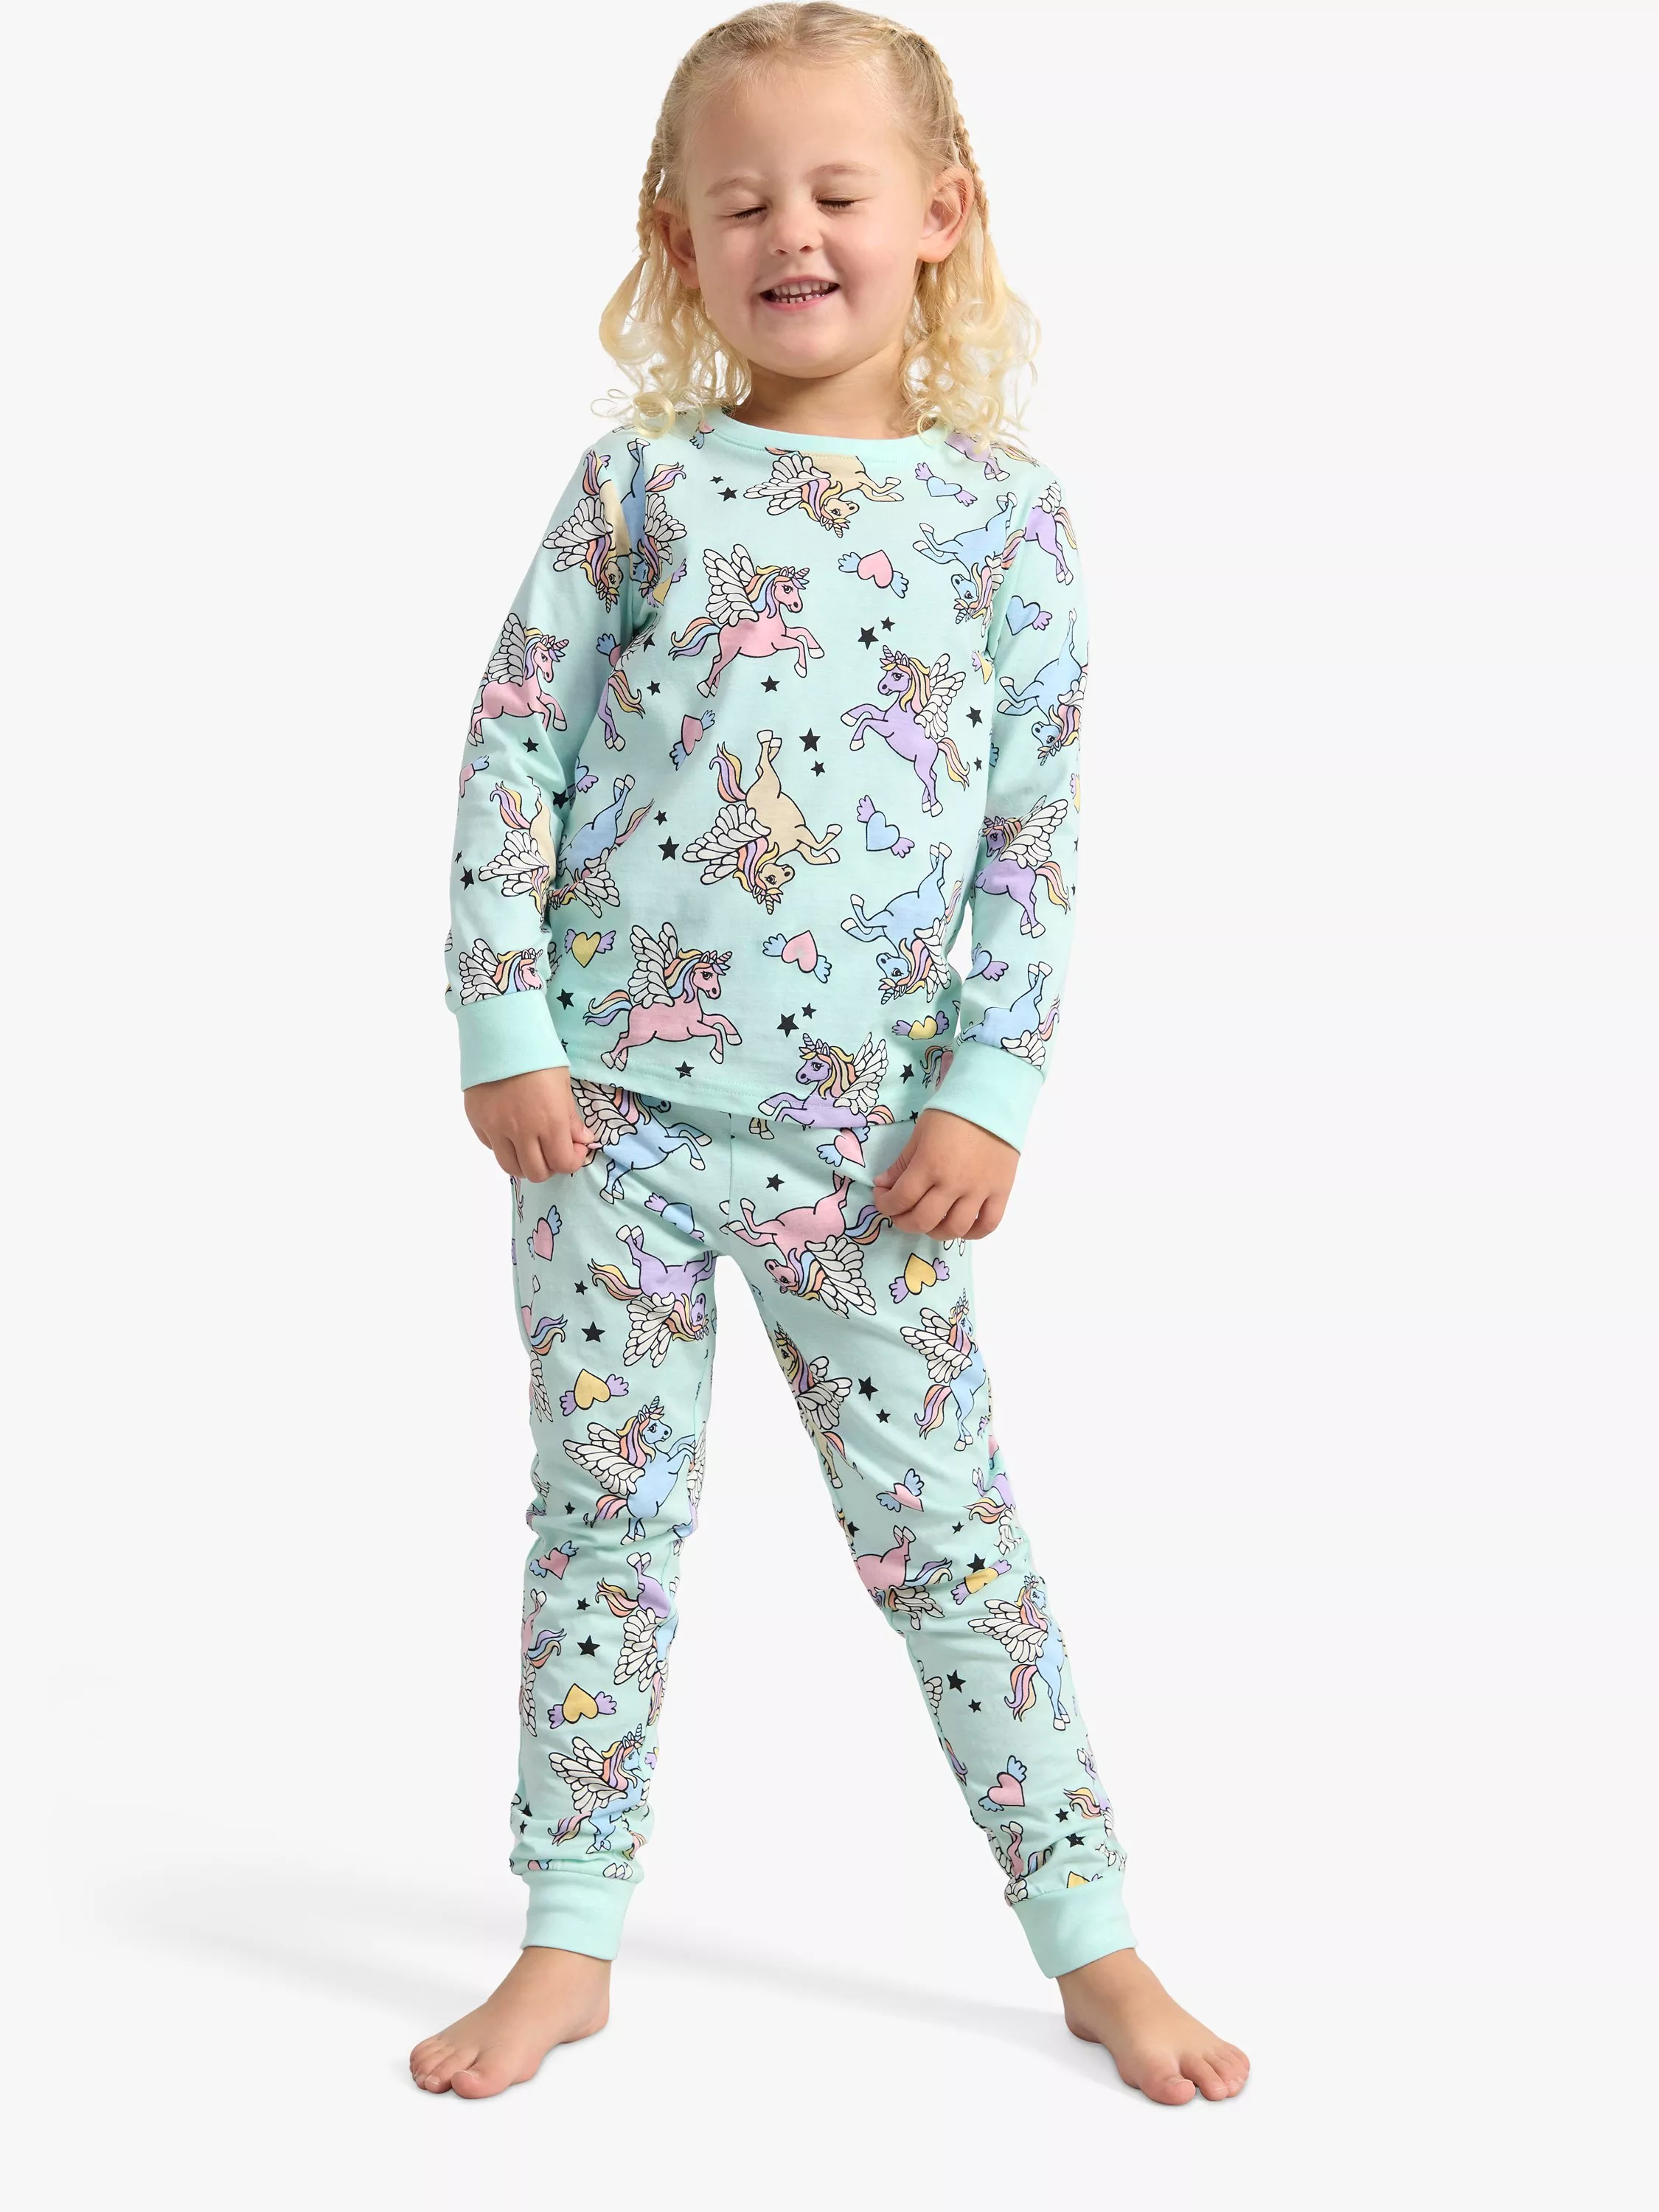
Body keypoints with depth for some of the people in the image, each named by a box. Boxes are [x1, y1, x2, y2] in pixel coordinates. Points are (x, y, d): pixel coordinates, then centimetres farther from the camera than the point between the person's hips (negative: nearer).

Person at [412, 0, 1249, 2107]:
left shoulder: (1005, 508, 2)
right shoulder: (640, 481, 2)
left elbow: (1040, 823, 1)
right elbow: (513, 752, 2)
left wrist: (988, 1090, -5)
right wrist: (506, 1030, -5)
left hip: (863, 1130, 0)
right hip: (606, 1105, 1)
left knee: (945, 1524, 6)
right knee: (601, 1519, 8)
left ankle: (1095, 1944, 19)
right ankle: (567, 1948, 22)